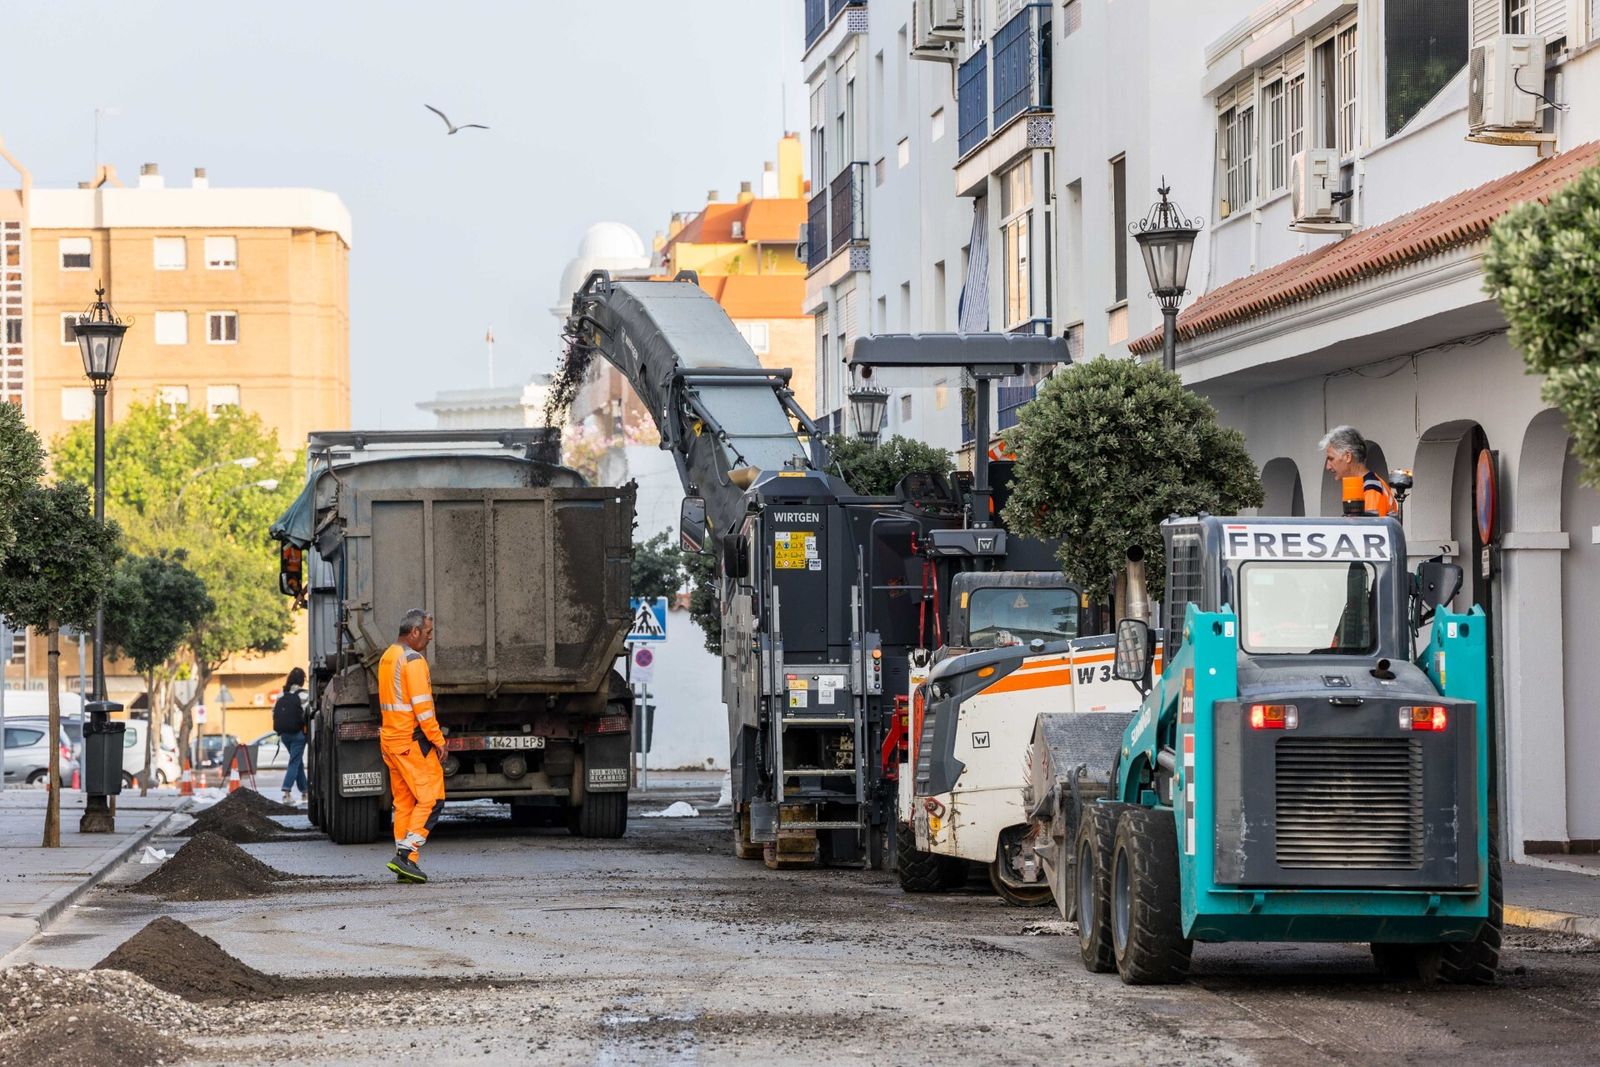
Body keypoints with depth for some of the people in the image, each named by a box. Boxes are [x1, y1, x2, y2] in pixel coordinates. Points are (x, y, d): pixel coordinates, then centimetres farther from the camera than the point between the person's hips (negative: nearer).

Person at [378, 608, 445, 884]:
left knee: (404, 802, 10)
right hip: (413, 742, -9)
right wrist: (438, 740, -14)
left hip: (390, 738, 9)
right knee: (431, 799, -7)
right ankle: (407, 855, -15)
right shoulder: (413, 660, -14)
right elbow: (422, 706, -19)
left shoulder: (387, 657, 16)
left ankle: (404, 864, 9)